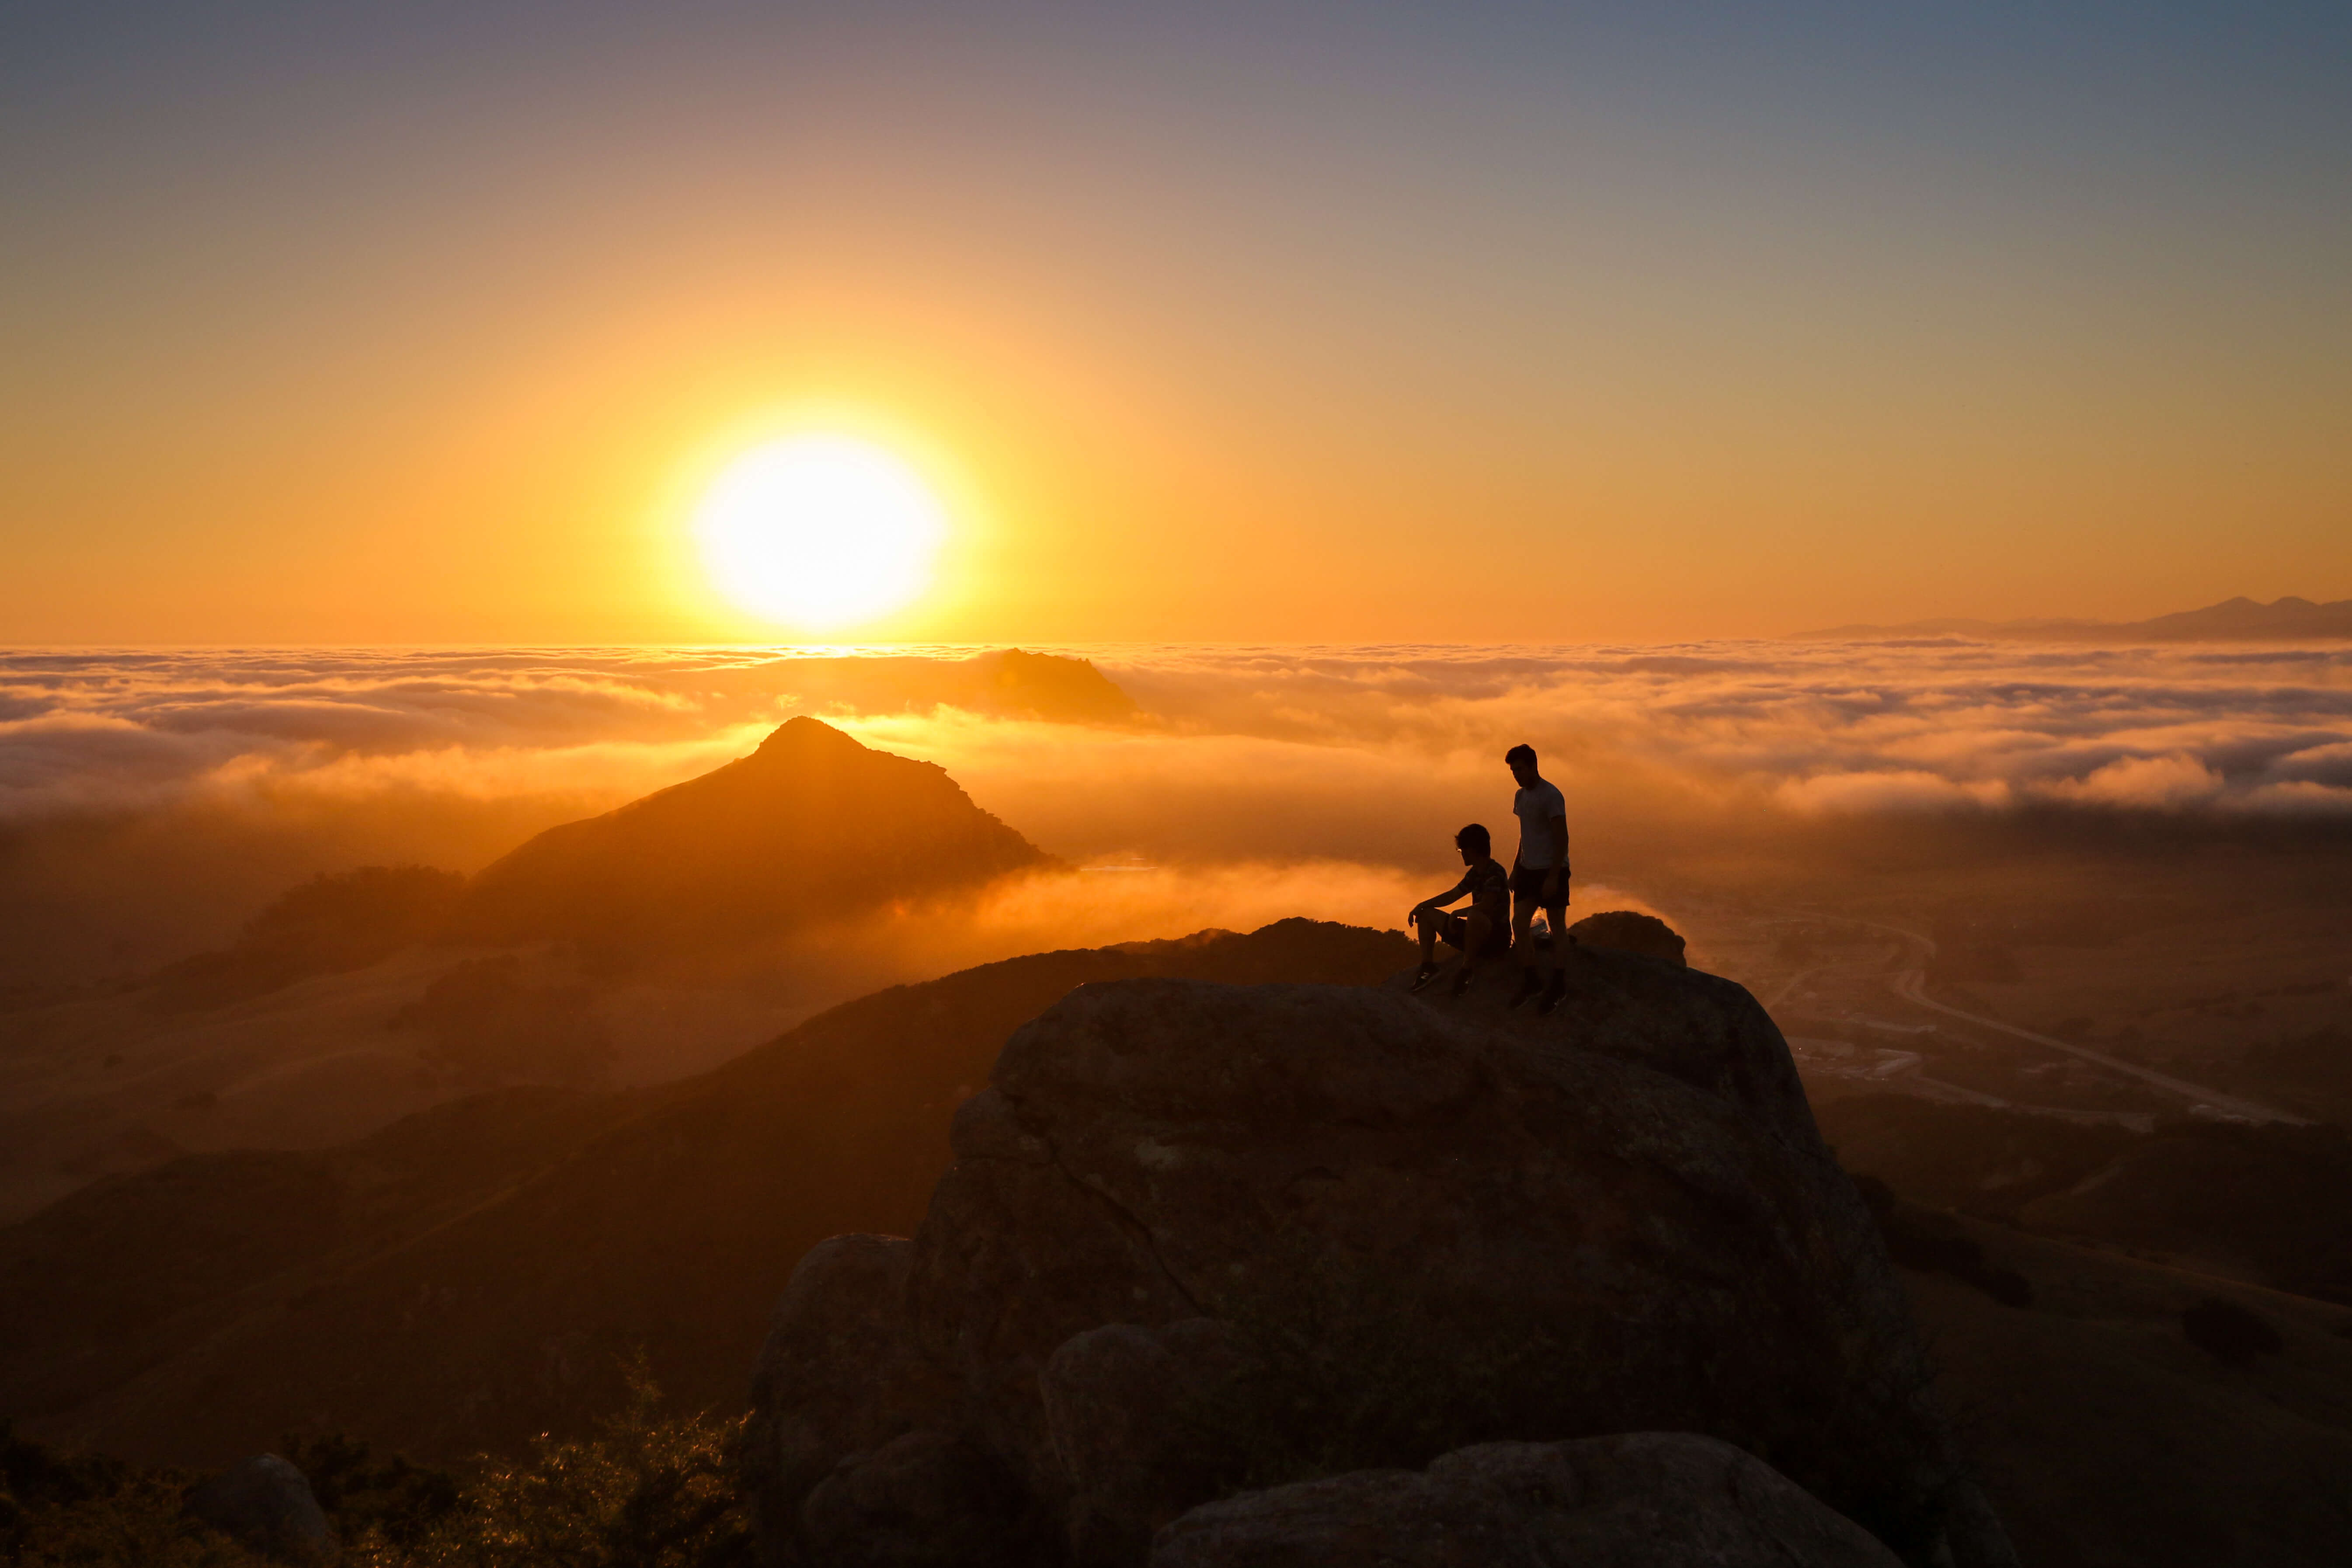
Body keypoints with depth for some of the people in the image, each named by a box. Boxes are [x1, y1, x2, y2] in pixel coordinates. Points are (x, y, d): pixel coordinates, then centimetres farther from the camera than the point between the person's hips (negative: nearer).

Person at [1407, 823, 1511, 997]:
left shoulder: (1495, 873, -16)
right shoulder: (1475, 874, 11)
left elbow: (1486, 906, -29)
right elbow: (1452, 895, 19)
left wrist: (1457, 914, -15)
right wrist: (1421, 905, 7)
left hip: (1495, 935, -10)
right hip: (1476, 934, 10)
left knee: (1475, 915, -43)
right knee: (1427, 914, 8)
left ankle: (1468, 968, -27)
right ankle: (1428, 967, -5)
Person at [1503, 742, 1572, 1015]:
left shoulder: (1551, 796, -15)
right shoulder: (1520, 796, 11)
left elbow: (1562, 838, -17)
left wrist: (1553, 877, -21)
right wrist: (1515, 869, 17)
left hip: (1552, 870, -8)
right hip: (1528, 870, 8)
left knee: (1557, 927, 2)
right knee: (1519, 926, 4)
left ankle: (1558, 987, 9)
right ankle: (1530, 980, 15)